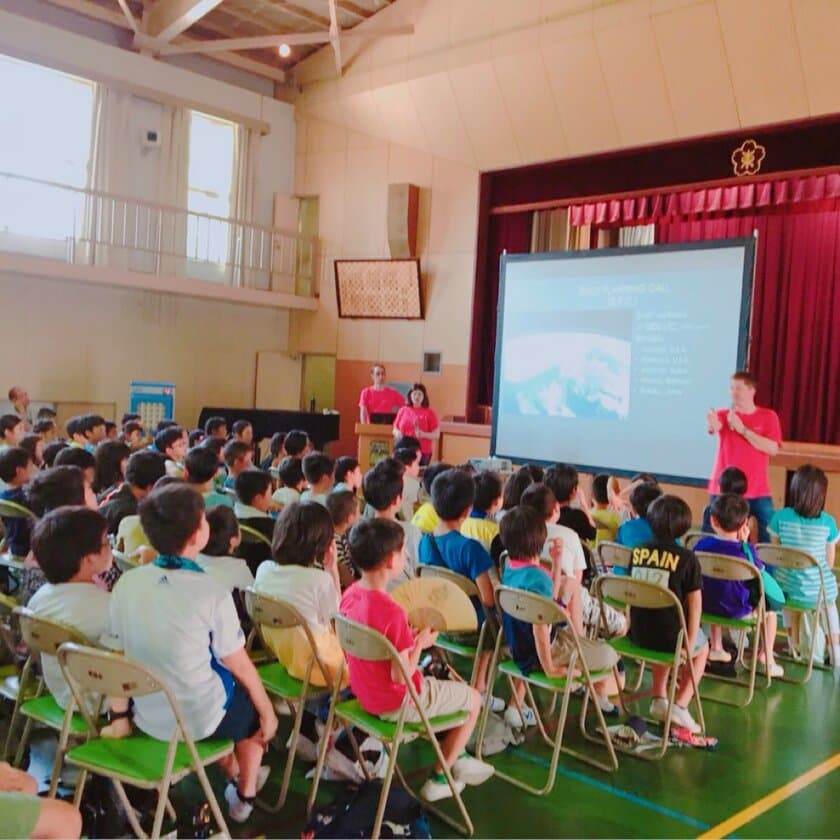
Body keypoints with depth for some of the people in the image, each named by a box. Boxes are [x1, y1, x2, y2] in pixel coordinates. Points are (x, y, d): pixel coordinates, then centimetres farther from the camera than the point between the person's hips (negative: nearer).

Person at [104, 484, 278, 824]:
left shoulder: (126, 584, -11)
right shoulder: (211, 594, -24)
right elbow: (238, 666, -13)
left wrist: (119, 715, 11)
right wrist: (268, 712, 1)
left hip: (146, 718, 5)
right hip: (198, 721, -4)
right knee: (250, 701, 27)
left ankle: (232, 774, 48)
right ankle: (244, 796, 36)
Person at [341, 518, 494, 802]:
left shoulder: (350, 595, -6)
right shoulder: (392, 612, -32)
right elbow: (401, 675, -27)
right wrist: (420, 643, -12)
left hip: (365, 694, 9)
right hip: (396, 703, -8)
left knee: (442, 681, 30)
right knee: (473, 698, 11)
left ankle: (456, 757, 41)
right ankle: (438, 779, 22)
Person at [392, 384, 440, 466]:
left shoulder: (430, 413, 2)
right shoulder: (403, 410, 10)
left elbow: (436, 435, 0)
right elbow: (395, 429, 18)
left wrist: (423, 434, -17)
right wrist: (397, 433, -5)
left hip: (422, 453, -2)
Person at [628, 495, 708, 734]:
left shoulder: (638, 551, -1)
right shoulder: (687, 558, -11)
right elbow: (694, 602, -10)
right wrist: (690, 642, -2)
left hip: (638, 634, 4)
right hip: (671, 635, -4)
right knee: (702, 648, 30)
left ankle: (659, 699, 34)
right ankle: (680, 705, 18)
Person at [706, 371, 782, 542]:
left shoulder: (768, 416, 2)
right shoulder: (723, 414, 2)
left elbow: (772, 449, -11)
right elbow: (713, 427, -22)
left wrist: (742, 429, -17)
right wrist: (712, 425, -47)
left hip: (758, 493, 0)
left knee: (768, 540, -2)